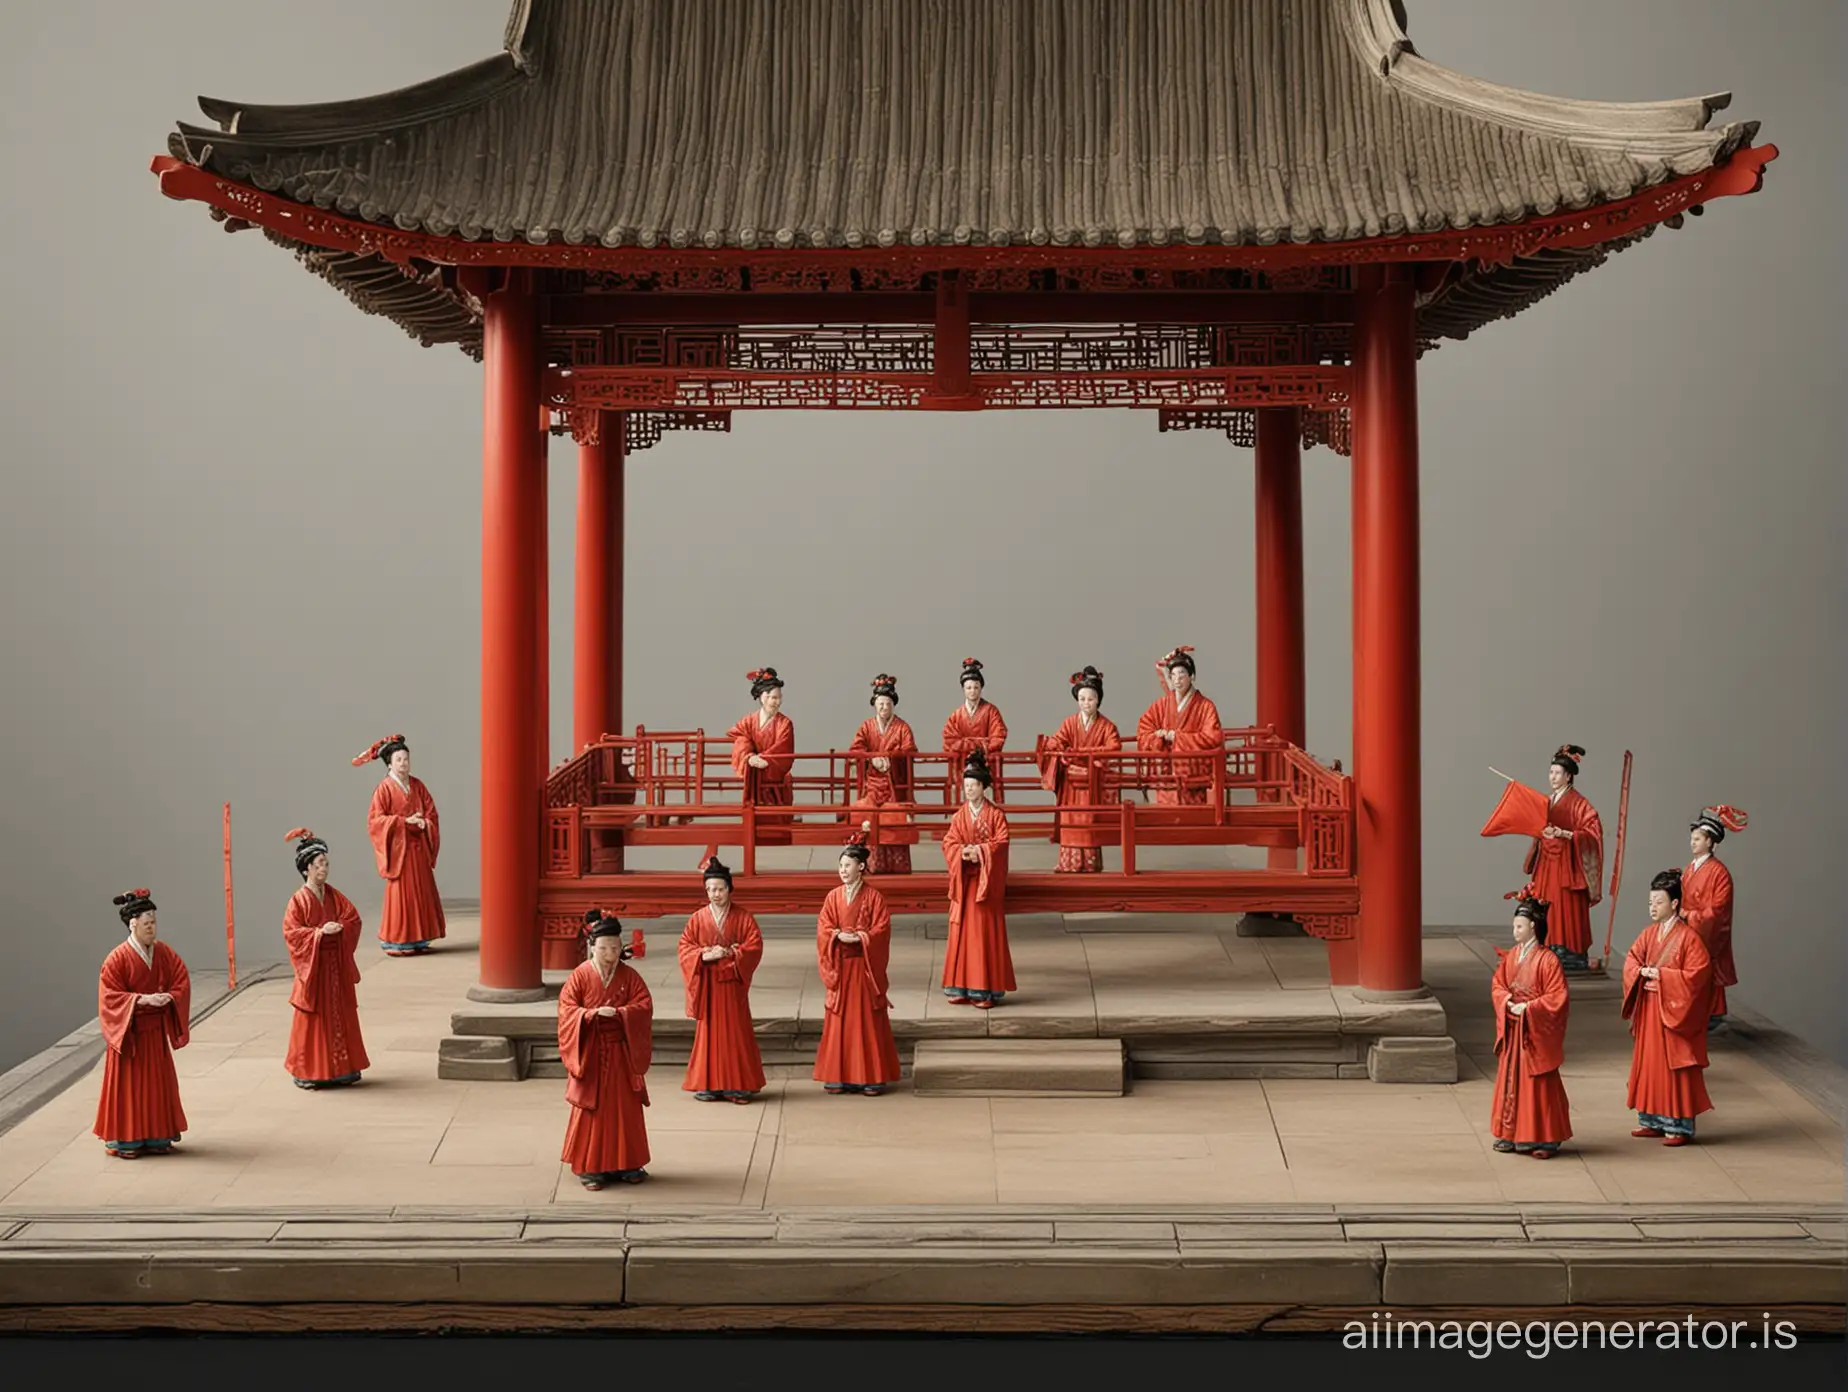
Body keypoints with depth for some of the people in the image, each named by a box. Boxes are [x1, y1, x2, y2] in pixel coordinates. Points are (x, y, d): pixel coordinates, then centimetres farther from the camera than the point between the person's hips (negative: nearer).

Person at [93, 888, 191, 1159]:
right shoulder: (117, 959, -14)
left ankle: (156, 1137, 20)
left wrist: (169, 997, -19)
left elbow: (182, 984, 2)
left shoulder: (165, 954, 1)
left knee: (157, 1083, 10)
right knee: (128, 1084, 0)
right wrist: (142, 999, -26)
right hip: (129, 1031, -5)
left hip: (156, 1031, 5)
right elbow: (110, 997, -16)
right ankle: (124, 1140, 8)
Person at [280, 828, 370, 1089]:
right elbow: (292, 933, -14)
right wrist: (320, 932, -23)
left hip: (336, 965, 5)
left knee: (341, 1016, 8)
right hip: (313, 966, -5)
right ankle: (306, 1071, 5)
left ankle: (341, 1068, 16)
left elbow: (354, 920, 7)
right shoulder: (299, 901, -8)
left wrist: (341, 928, -14)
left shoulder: (335, 897, 7)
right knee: (312, 1018, -2)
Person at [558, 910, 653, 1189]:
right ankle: (589, 1166, 6)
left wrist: (620, 1012, -22)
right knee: (591, 1109, 0)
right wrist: (594, 1013, -26)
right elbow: (567, 1009, -10)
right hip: (590, 1052, -2)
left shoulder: (629, 975, 1)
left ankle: (625, 1163, 17)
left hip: (622, 1052, 2)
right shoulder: (580, 975, -5)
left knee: (625, 1108, 6)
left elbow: (644, 1005, -5)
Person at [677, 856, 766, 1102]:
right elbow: (684, 947, 1)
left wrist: (730, 953, -16)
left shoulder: (743, 918, 1)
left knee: (736, 1031, -1)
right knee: (708, 1031, 3)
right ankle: (708, 1084, 10)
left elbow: (755, 946, -5)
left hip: (732, 982, -1)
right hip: (706, 983, 1)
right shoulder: (698, 918, 4)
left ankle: (737, 1085, 5)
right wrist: (705, 955, -16)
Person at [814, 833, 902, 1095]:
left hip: (865, 967, -3)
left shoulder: (874, 898, -3)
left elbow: (881, 930, -7)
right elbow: (823, 929, 2)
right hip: (839, 966, 3)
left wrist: (858, 938, -20)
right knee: (838, 1020, 3)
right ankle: (839, 1075, 9)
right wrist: (839, 936, -16)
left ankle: (871, 1077, 3)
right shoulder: (833, 897, 6)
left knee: (867, 1020, -1)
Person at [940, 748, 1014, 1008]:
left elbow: (1001, 843, -10)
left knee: (986, 933, -4)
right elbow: (949, 843, 1)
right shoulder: (959, 816, 10)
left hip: (987, 881, -4)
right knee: (962, 932, 3)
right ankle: (961, 987, 6)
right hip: (964, 880, 4)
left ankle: (985, 989, -2)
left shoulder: (996, 815, -1)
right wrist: (963, 852, -18)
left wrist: (979, 851, -22)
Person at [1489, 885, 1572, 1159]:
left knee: (1539, 1085, -2)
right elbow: (1497, 983, 12)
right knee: (1511, 1080, 12)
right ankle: (1511, 1134, 21)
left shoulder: (1547, 960, -15)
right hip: (1512, 1030, 7)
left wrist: (1528, 1008, -19)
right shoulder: (1511, 956, 6)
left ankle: (1545, 1139, 5)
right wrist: (1507, 1001, -8)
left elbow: (1558, 998, -17)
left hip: (1536, 1032, -7)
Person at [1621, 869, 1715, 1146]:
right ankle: (1652, 1120, 21)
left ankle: (1680, 1126, 5)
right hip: (1648, 1011, 7)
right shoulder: (1649, 934, 8)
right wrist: (1642, 972, -10)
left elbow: (1698, 974, -18)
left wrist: (1662, 975, -20)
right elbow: (1631, 960, 11)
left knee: (1675, 1068, -2)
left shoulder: (1688, 937, -14)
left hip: (1674, 1011, -7)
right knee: (1648, 1063, 11)